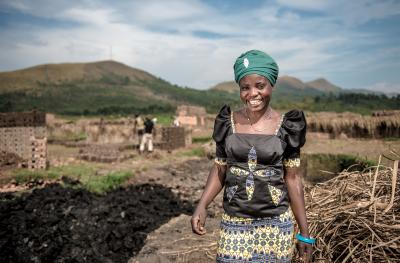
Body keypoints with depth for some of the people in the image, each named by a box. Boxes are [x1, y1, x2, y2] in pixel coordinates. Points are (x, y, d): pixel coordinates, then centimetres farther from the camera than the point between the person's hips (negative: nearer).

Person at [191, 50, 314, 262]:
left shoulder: (285, 127, -5)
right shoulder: (228, 123, -2)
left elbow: (292, 178, -1)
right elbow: (219, 170, 5)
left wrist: (304, 231, 0)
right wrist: (201, 206, -9)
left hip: (276, 224, -1)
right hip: (234, 224, 1)